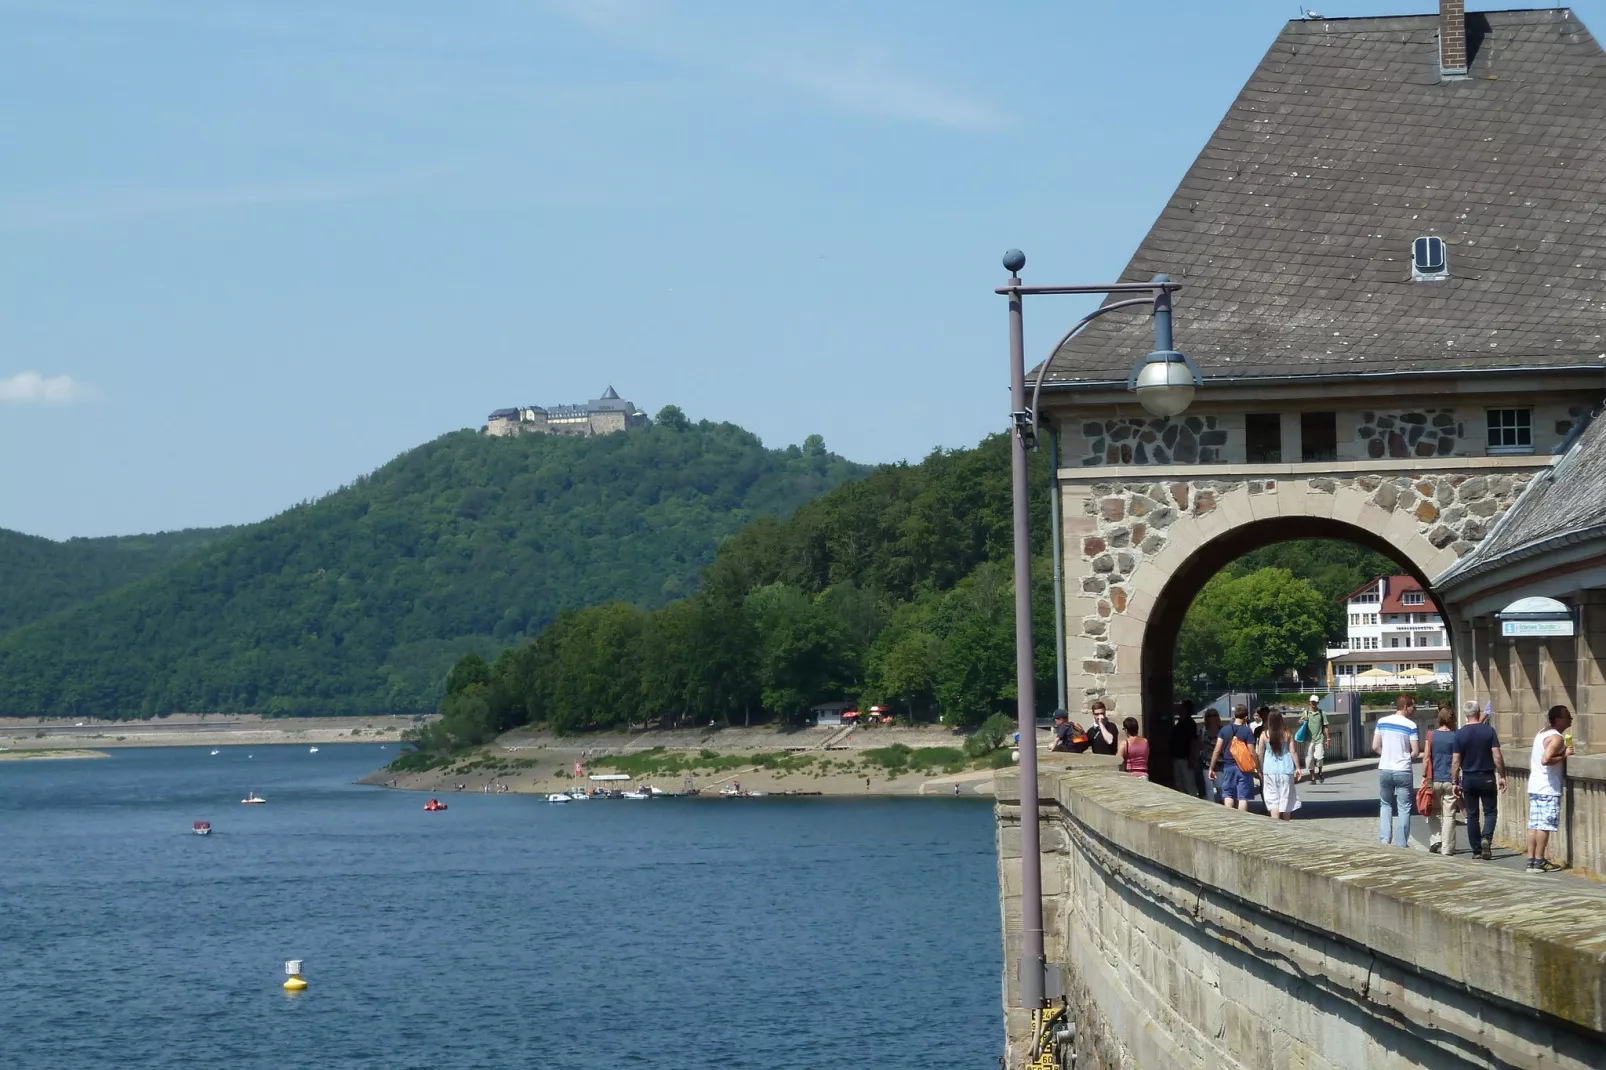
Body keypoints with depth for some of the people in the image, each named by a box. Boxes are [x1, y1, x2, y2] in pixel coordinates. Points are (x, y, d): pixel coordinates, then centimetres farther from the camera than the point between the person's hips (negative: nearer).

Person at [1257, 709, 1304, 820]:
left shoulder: (1264, 735, -5)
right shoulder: (1287, 734, -3)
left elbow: (1260, 754, -2)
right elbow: (1293, 752, -3)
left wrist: (1260, 770, 9)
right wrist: (1297, 767, 5)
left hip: (1270, 770, -1)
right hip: (1286, 769, 1)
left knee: (1273, 799, 2)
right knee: (1286, 798, 11)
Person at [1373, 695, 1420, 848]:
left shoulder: (1382, 722, 3)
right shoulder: (1410, 725, -8)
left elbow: (1375, 747, 2)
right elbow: (1415, 751, -9)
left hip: (1384, 770, 3)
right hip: (1403, 771, -3)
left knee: (1385, 805, 16)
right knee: (1404, 808, 5)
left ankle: (1384, 840, 6)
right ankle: (1401, 844, 5)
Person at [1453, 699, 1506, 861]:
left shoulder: (1460, 734, -4)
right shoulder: (1488, 730, -7)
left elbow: (1456, 762, -3)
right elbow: (1497, 756, -10)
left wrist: (1455, 782, 4)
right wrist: (1502, 776, -2)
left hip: (1468, 779, 1)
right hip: (1487, 778, -1)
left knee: (1472, 815, 9)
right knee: (1490, 811, 8)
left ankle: (1477, 850, 9)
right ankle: (1486, 838, -17)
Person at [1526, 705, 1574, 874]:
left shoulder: (1542, 734, 15)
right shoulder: (1556, 738, -15)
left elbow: (1532, 760, 22)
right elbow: (1546, 760, -27)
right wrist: (1564, 755, -17)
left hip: (1534, 785, 9)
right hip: (1548, 788, -9)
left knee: (1534, 824, 8)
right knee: (1545, 825, -5)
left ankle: (1531, 860, 9)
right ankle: (1539, 862, -4)